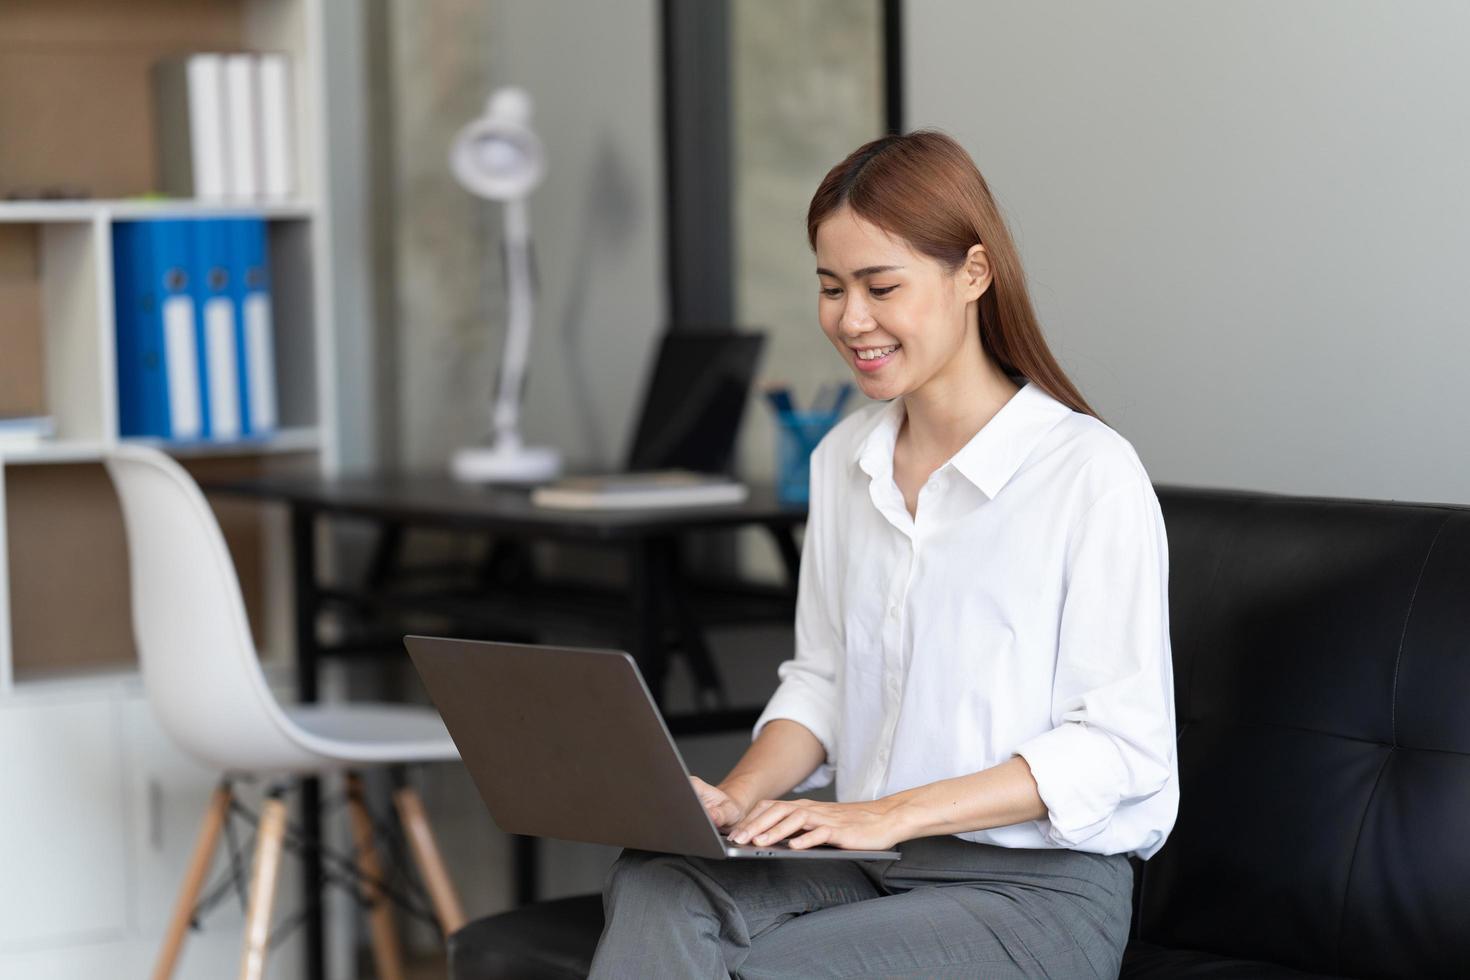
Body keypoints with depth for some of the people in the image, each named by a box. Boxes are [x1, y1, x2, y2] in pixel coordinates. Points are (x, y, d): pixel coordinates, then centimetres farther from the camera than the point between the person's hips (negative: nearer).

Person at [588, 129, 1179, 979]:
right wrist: (737, 798, -3)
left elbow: (1120, 743, -14)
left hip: (1038, 887, -6)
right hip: (870, 862, 6)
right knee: (655, 886, -25)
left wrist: (893, 813, -20)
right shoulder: (845, 461, 12)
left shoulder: (1090, 472, -12)